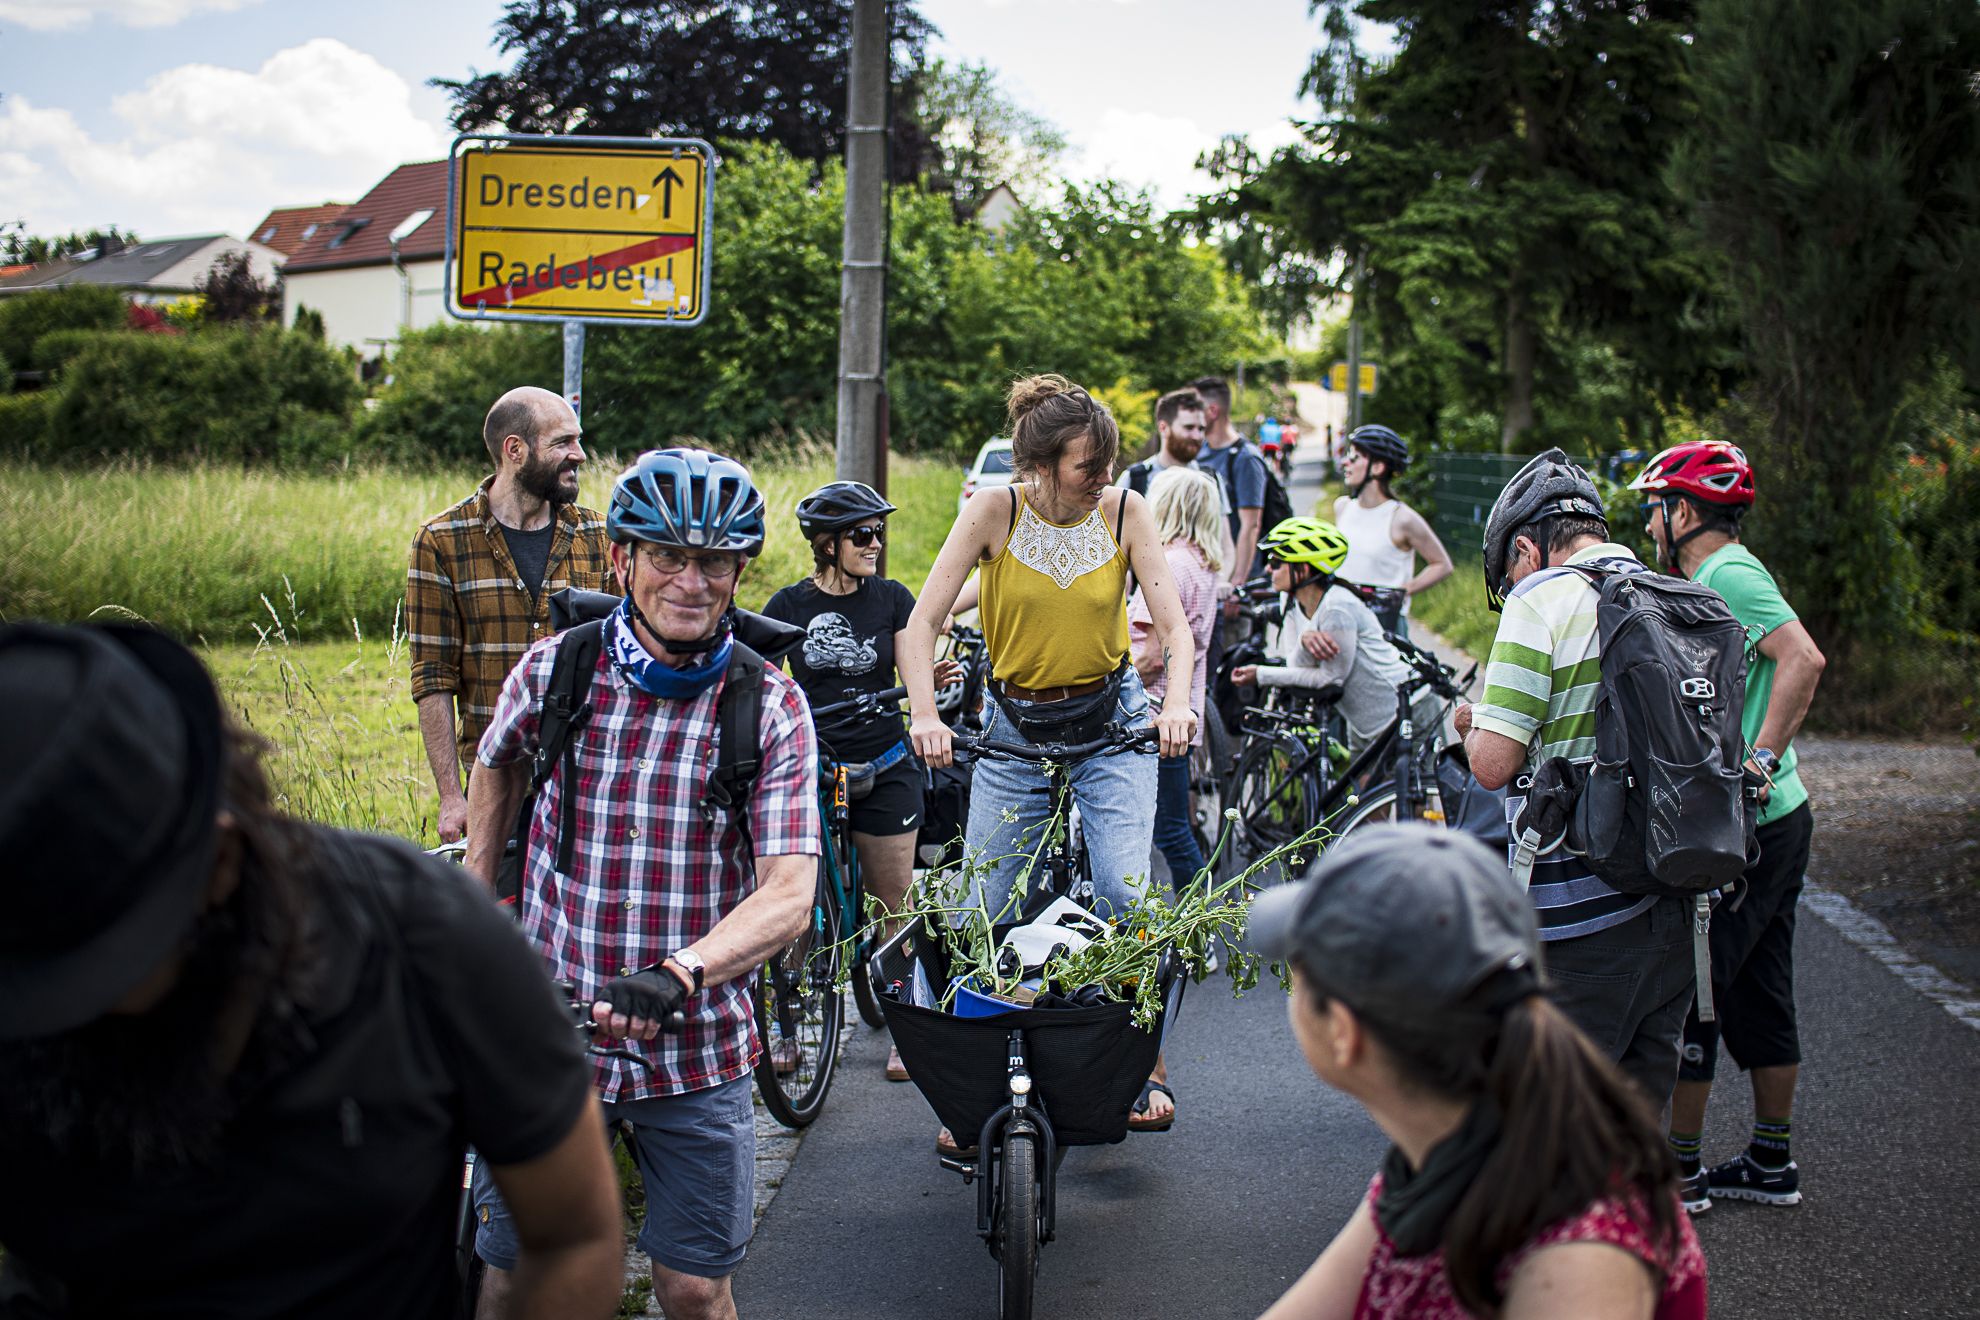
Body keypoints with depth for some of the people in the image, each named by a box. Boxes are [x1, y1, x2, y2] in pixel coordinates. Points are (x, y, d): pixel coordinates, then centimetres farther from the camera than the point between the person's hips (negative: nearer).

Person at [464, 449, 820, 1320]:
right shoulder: (551, 672, -4)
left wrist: (678, 973, -34)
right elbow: (498, 763, 19)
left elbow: (788, 893, -18)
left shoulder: (771, 707, -8)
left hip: (697, 1047, -1)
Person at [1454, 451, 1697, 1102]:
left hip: (1578, 901, -7)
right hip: (1671, 900, 7)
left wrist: (1475, 725, 5)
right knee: (1640, 1096, 17)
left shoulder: (1542, 600, -10)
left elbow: (1493, 765, -15)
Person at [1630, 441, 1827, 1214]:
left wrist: (1760, 758, -29)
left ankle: (1677, 1170, 4)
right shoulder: (1721, 576, 16)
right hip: (1775, 820, 10)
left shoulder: (1728, 575, -14)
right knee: (1756, 991, 15)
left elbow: (1804, 659, -28)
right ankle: (1771, 1163, 24)